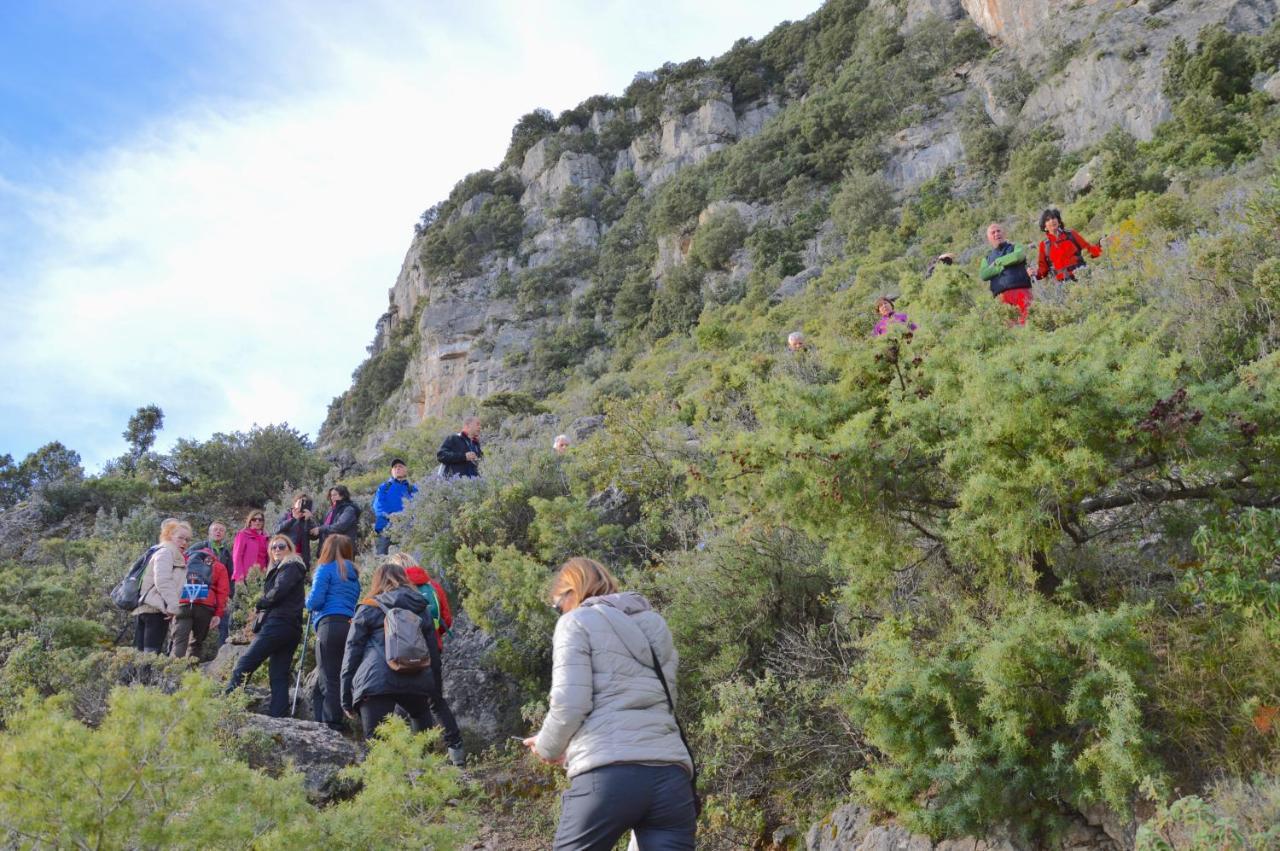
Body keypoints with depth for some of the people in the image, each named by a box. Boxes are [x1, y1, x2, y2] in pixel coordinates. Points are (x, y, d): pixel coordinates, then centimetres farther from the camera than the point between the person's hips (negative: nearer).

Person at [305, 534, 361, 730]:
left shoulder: (326, 569, 2)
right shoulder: (353, 574, 22)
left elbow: (315, 601, -7)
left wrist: (308, 602, 15)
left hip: (330, 624, -7)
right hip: (350, 625, 7)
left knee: (328, 679, -6)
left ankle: (331, 723, -10)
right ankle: (323, 721, 8)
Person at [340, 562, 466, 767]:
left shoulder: (368, 609, 14)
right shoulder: (421, 610, 23)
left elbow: (351, 654, 10)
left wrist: (346, 699, 13)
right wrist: (436, 694, 33)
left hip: (376, 682, -3)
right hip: (416, 680, 4)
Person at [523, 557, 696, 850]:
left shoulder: (577, 622, 6)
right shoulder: (656, 624, 24)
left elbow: (569, 704, -6)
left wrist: (546, 747, 15)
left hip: (609, 774, -5)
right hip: (670, 773, 5)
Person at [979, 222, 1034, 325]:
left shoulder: (1016, 247, 18)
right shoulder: (987, 258, 24)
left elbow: (1018, 256, -8)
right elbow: (983, 275, 3)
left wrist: (998, 262, 4)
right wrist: (1003, 266, -4)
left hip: (1021, 291, -2)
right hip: (1002, 296, 2)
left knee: (1026, 319, -20)